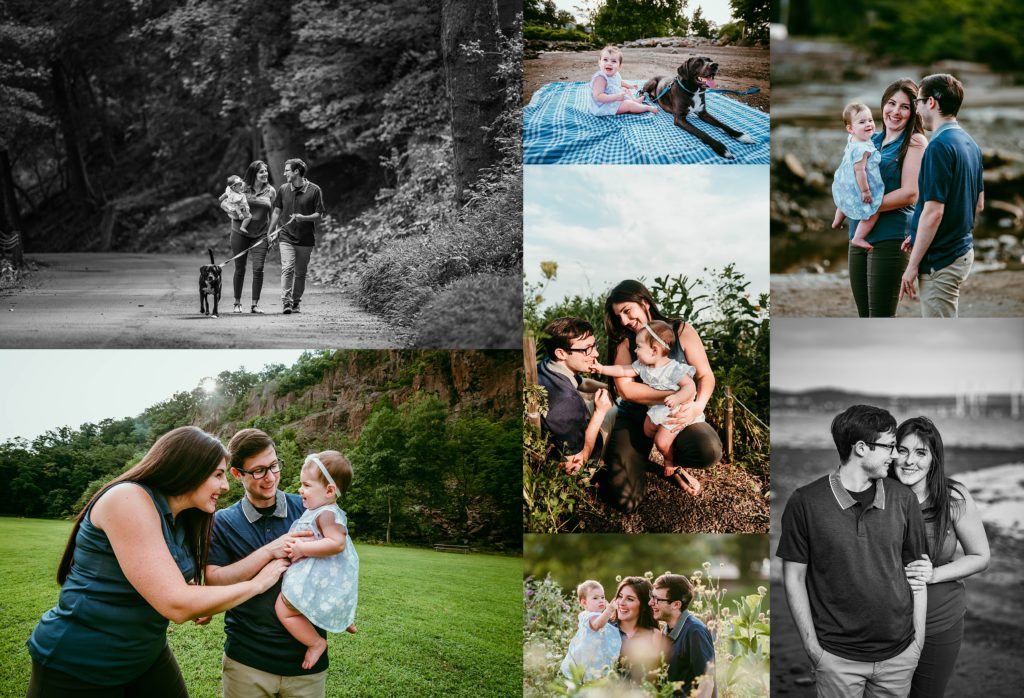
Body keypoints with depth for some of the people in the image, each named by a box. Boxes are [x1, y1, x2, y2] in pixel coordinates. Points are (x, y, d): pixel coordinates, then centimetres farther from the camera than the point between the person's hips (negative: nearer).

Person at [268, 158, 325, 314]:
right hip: (287, 237, 1)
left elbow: (319, 215, -3)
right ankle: (286, 303, -19)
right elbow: (277, 212, 15)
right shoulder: (283, 189, 6)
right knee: (287, 268, -14)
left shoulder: (314, 190, -4)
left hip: (306, 239, -1)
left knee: (300, 273, 8)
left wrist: (303, 217, -21)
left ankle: (296, 302, 23)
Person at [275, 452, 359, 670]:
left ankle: (316, 642, -6)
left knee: (284, 608, -13)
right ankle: (345, 620, 39)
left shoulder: (327, 513, -20)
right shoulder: (316, 511, 11)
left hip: (321, 579, -11)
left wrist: (303, 548, -30)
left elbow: (336, 543, -33)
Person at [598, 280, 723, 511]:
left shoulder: (681, 331, -1)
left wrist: (698, 406, -23)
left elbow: (705, 375, -2)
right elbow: (624, 388, -14)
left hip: (678, 415, 1)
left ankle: (673, 463, 5)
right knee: (624, 500, -19)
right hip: (633, 417, -1)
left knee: (710, 451, -32)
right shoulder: (624, 341, 0)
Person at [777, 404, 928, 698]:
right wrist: (812, 646, -5)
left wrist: (918, 639, 5)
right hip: (837, 658, -3)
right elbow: (794, 578, -4)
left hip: (899, 653, 3)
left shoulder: (903, 499, -1)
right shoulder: (805, 503, -10)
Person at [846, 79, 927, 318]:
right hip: (859, 236, 7)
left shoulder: (914, 142, -5)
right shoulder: (872, 141, 14)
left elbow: (909, 193, -14)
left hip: (890, 238, -7)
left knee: (881, 317, -5)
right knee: (865, 316, 14)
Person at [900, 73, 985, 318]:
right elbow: (979, 204, 18)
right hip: (963, 250, 10)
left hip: (940, 259, -10)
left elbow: (934, 212, -23)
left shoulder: (939, 146, -19)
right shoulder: (969, 143, 11)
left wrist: (913, 265, -17)